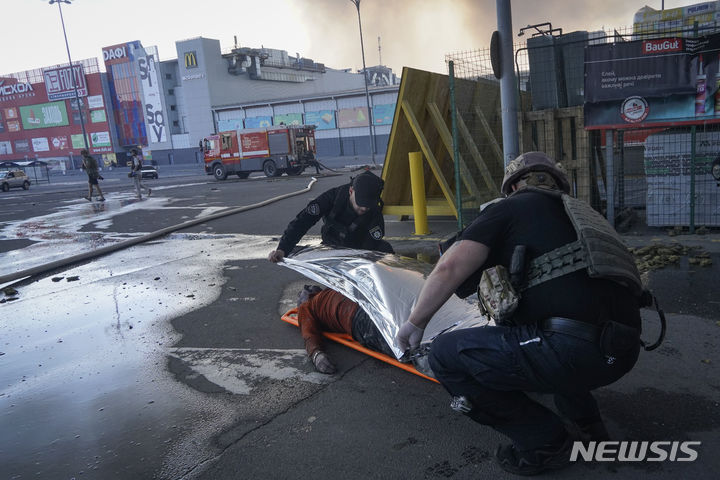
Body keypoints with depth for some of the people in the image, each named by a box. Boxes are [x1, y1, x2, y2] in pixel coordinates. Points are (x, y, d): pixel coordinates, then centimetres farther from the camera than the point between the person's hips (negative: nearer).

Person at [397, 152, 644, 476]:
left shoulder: (510, 207, 6)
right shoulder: (578, 211, 26)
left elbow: (450, 268, -7)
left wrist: (416, 322, 7)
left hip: (571, 350, -9)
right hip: (623, 351, 9)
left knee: (446, 355, 1)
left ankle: (545, 444, 9)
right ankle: (587, 427, 32)